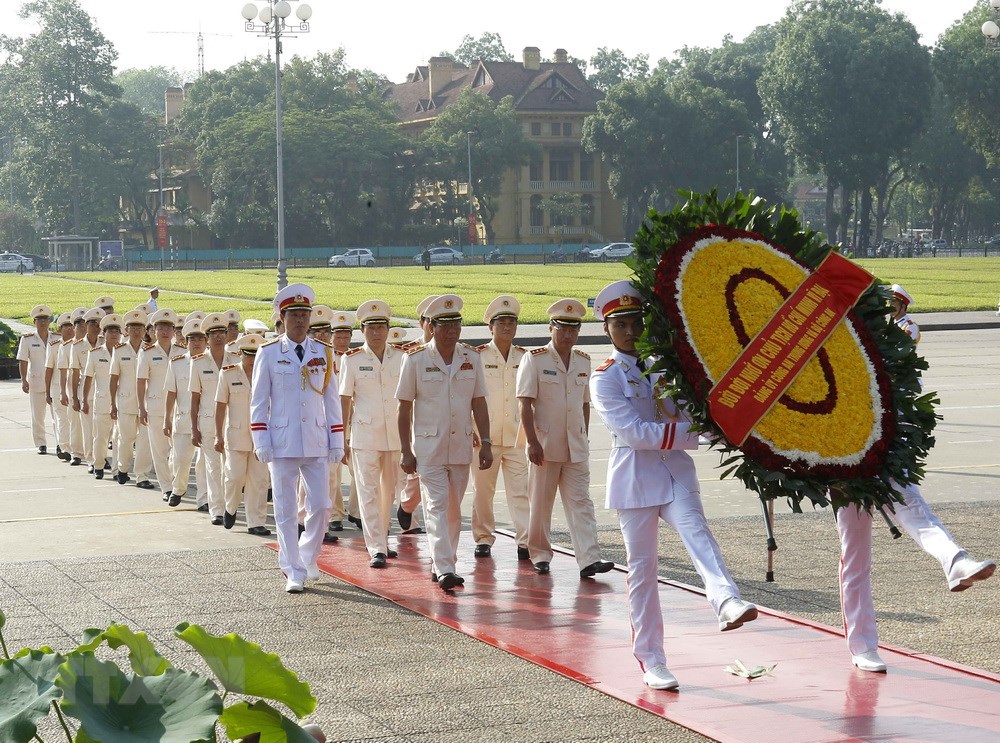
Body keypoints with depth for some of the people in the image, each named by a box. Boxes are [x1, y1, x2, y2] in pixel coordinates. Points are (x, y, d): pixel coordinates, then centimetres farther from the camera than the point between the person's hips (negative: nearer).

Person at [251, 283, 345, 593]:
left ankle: (307, 559, 23)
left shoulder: (324, 353, 7)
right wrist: (261, 442, -5)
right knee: (286, 511, 1)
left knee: (320, 507, 1)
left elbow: (332, 398, 10)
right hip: (282, 444, -2)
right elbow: (258, 400, 2)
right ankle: (294, 572, 9)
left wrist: (337, 442, 6)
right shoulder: (268, 353, 1)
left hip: (317, 443, 2)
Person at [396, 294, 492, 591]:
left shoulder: (471, 358, 5)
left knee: (454, 509, 10)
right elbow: (404, 408, -1)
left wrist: (486, 443, 4)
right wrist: (406, 451, -4)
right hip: (428, 447, -4)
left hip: (461, 446, 4)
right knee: (437, 507, -11)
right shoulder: (415, 359, -4)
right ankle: (444, 569, -17)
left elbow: (479, 404, 10)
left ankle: (442, 564, 22)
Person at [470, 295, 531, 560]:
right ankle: (483, 539, 17)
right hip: (484, 437, -1)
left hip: (517, 437, 1)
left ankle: (525, 542, -6)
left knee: (521, 491, -5)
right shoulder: (477, 357, 1)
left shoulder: (525, 358, 8)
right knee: (482, 491, 5)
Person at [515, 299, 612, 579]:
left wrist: (584, 439, 15)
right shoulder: (535, 359, -4)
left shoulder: (583, 361, 10)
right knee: (541, 503, 5)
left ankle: (589, 559, -9)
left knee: (581, 502, -3)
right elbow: (525, 404, -8)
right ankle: (540, 555, 18)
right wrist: (533, 442, -14)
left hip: (576, 448, 4)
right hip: (545, 446, -4)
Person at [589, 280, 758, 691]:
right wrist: (691, 433, -20)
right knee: (642, 568, 3)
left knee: (696, 532, -25)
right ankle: (651, 662, 10)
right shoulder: (605, 379, -4)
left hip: (676, 471, 3)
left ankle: (727, 601, -51)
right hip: (635, 476, -3)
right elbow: (635, 432, -16)